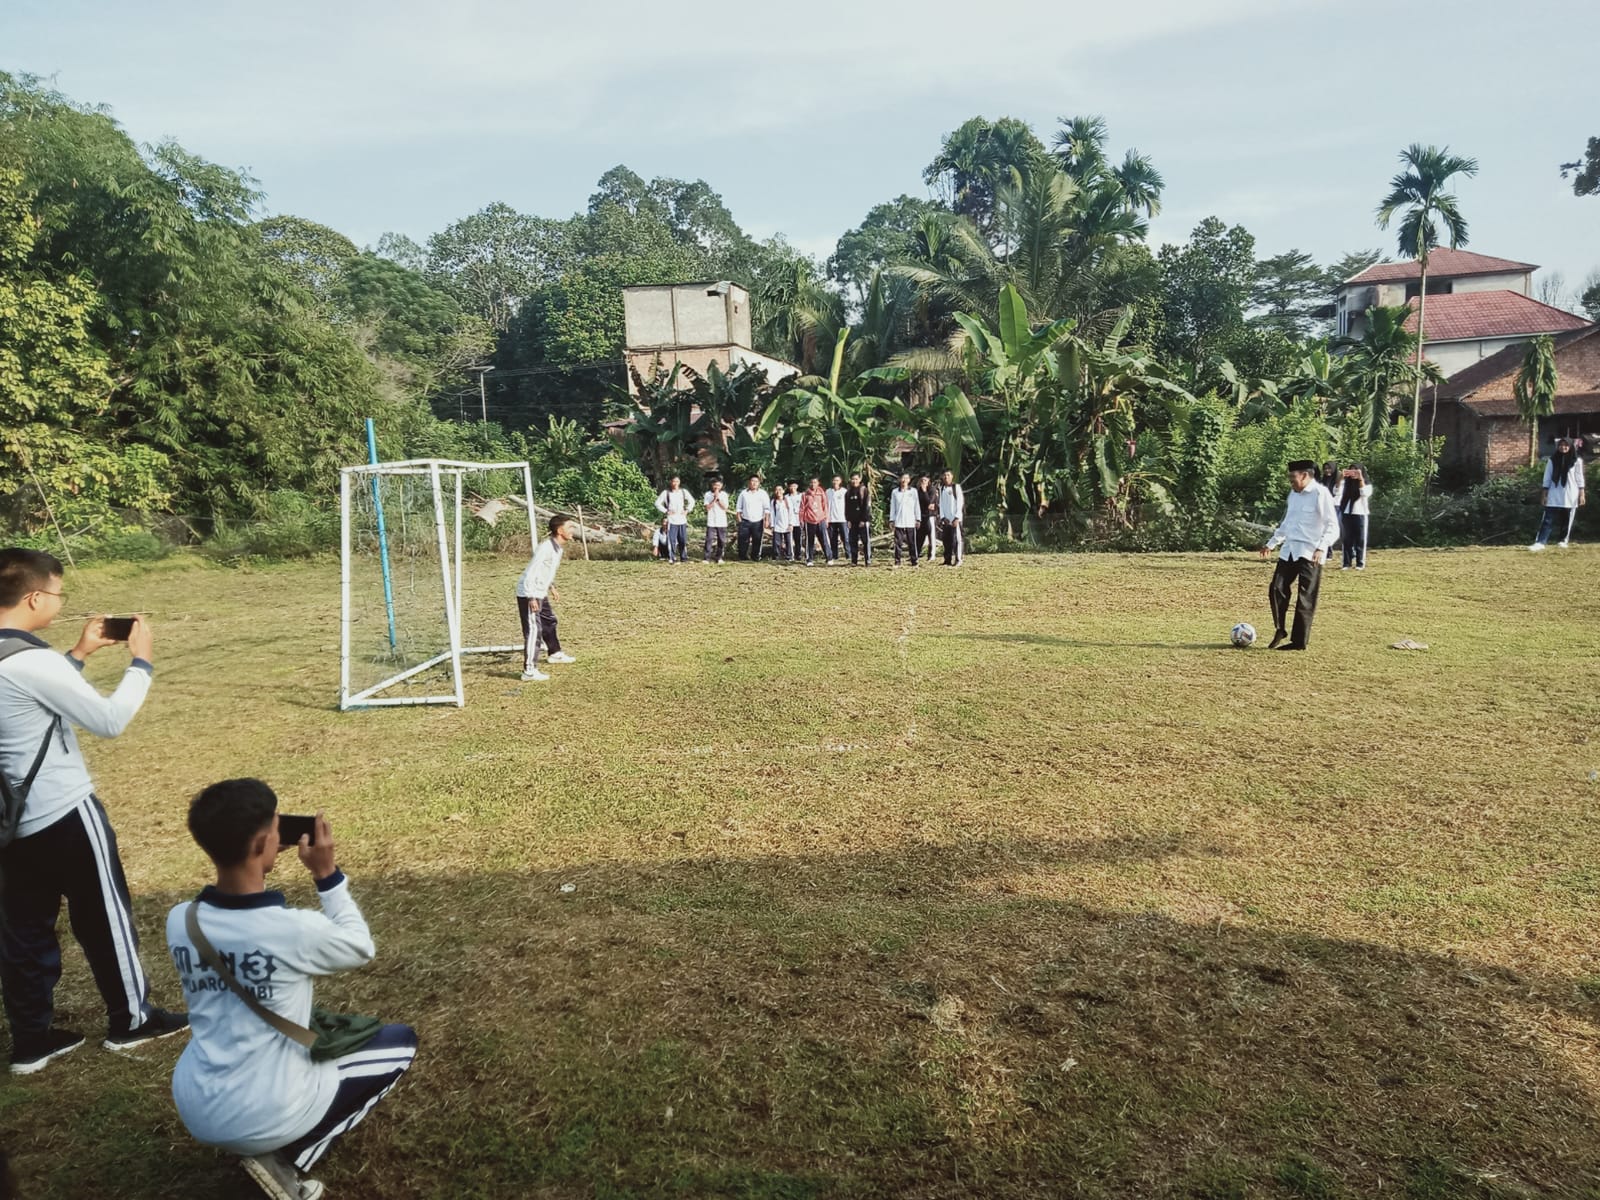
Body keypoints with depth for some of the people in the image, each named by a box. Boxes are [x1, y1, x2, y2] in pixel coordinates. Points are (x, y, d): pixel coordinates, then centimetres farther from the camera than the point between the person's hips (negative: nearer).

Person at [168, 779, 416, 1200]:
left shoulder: (179, 921, -11)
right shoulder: (297, 928, -26)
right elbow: (362, 948, -4)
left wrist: (255, 875, 6)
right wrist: (327, 874, -5)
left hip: (193, 1109, 7)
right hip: (265, 1117, -7)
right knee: (402, 1041, 12)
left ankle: (257, 1144, 18)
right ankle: (286, 1160, 3)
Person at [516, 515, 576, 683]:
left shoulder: (558, 547, 5)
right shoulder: (546, 547, -25)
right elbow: (531, 573, -28)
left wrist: (551, 586, 26)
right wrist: (532, 598, -30)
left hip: (540, 594, 10)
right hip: (528, 595, -10)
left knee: (549, 621, 25)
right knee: (533, 630, -14)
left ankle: (555, 653, 47)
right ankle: (529, 671, -14)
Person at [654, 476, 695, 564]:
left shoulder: (683, 492, 8)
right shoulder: (666, 493, -2)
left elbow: (692, 501, 19)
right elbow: (657, 503, 0)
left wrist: (687, 510, 6)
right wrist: (666, 511, -7)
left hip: (682, 520, 3)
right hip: (671, 520, -3)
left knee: (683, 540, 7)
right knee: (671, 540, -7)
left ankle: (684, 557, 18)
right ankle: (672, 559, 0)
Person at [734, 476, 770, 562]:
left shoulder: (763, 493, 3)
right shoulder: (744, 493, 8)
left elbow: (767, 508, 1)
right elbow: (739, 507, 12)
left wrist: (766, 520, -8)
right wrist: (739, 518, 3)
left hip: (758, 522, -1)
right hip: (745, 521, 1)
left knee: (757, 540, 3)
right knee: (743, 540, -2)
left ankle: (755, 557, 14)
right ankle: (743, 557, 7)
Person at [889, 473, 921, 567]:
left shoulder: (913, 491, 7)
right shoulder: (895, 492, 9)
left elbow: (917, 506, 8)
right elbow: (892, 507, 11)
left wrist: (918, 519, 3)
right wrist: (891, 520, 6)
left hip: (911, 522, -1)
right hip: (898, 522, 1)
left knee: (912, 542, -1)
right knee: (898, 542, -2)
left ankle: (914, 561, 5)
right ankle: (897, 561, 3)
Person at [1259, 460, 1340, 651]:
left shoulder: (1321, 494, -9)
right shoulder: (1293, 494, 14)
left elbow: (1332, 526, -12)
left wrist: (1321, 548, -24)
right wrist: (1271, 543, 27)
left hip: (1310, 554, -7)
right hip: (1289, 550, 7)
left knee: (1305, 600, -1)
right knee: (1277, 589, -1)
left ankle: (1299, 642, 7)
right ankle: (1279, 630, 16)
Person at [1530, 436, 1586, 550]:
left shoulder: (1576, 461, 1)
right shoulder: (1552, 460, 4)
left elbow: (1579, 478, 1)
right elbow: (1547, 478, 6)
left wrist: (1582, 494, -2)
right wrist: (1545, 494, 3)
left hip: (1570, 496, 0)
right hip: (1554, 496, 1)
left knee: (1567, 520, 6)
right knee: (1548, 519, -6)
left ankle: (1564, 540, 20)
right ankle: (1540, 542, -12)